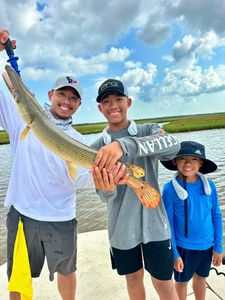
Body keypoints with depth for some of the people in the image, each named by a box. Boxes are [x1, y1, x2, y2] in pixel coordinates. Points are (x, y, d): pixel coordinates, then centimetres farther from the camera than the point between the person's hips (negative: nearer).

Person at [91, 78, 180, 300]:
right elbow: (106, 196, -10)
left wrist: (124, 145, -44)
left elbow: (172, 145, -28)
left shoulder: (149, 131, -4)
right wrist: (106, 188, -36)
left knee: (163, 282, 12)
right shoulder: (96, 149, -1)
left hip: (153, 222, -1)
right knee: (133, 278, 20)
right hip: (121, 227, 2)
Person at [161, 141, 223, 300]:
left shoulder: (209, 185, -10)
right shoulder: (170, 189, -19)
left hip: (207, 245, 3)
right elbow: (168, 223, -12)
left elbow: (216, 216, 0)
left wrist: (218, 247, 2)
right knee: (182, 281, 19)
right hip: (184, 247, -3)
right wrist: (174, 253, -9)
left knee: (201, 278, 25)